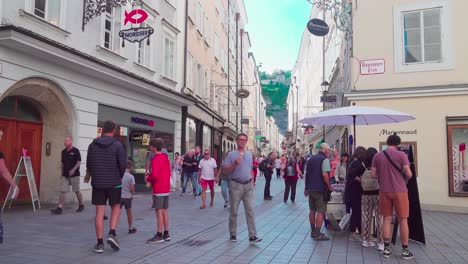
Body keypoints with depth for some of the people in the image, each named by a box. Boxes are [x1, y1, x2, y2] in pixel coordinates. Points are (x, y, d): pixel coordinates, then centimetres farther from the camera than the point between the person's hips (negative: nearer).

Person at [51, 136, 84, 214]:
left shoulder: (75, 151, -7)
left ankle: (81, 205, 22)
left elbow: (79, 162, -12)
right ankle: (59, 208, -3)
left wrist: (73, 169, -27)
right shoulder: (63, 152, 11)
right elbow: (63, 163, 18)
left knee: (77, 191, 5)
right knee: (62, 191, -2)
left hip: (74, 175, -5)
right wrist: (62, 174, 16)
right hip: (65, 175, 5)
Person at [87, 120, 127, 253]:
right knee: (116, 207, 16)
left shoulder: (92, 145, 3)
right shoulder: (117, 145, -8)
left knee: (99, 213, 6)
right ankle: (112, 233, -1)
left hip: (97, 183, 3)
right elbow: (123, 164, -11)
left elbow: (88, 165, 6)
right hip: (114, 183, -2)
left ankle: (100, 243, 9)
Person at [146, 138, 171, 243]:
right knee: (164, 211, 13)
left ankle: (159, 236, 1)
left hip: (158, 190, -9)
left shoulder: (156, 159, -15)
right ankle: (166, 234, 18)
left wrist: (148, 178, -4)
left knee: (159, 211, -4)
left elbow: (155, 175, -24)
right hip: (166, 188, 9)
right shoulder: (166, 158, 12)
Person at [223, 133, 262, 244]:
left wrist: (252, 182, 11)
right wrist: (234, 164, -18)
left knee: (250, 210, -1)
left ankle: (252, 235, 0)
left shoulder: (249, 154, 13)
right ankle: (233, 234, 17)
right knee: (233, 211, 5)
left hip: (248, 185, 3)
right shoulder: (231, 154, -1)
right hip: (236, 185, -3)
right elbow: (225, 170, -4)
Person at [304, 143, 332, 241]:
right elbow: (324, 174, -23)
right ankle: (318, 234, 0)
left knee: (312, 210, 15)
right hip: (320, 189, -7)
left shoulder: (311, 159, 13)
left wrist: (306, 188, 24)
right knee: (320, 212, -1)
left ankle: (313, 232, 23)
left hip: (310, 189, 7)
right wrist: (329, 186, -10)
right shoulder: (325, 159, -11)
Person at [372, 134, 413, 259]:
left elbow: (373, 175, 4)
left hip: (384, 191, 3)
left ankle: (386, 249, 11)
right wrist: (406, 177, 12)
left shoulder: (377, 156, 4)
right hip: (399, 191, -3)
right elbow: (409, 174, -9)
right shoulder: (401, 155, -6)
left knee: (387, 219, 9)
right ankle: (405, 250, 11)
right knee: (403, 220, 5)